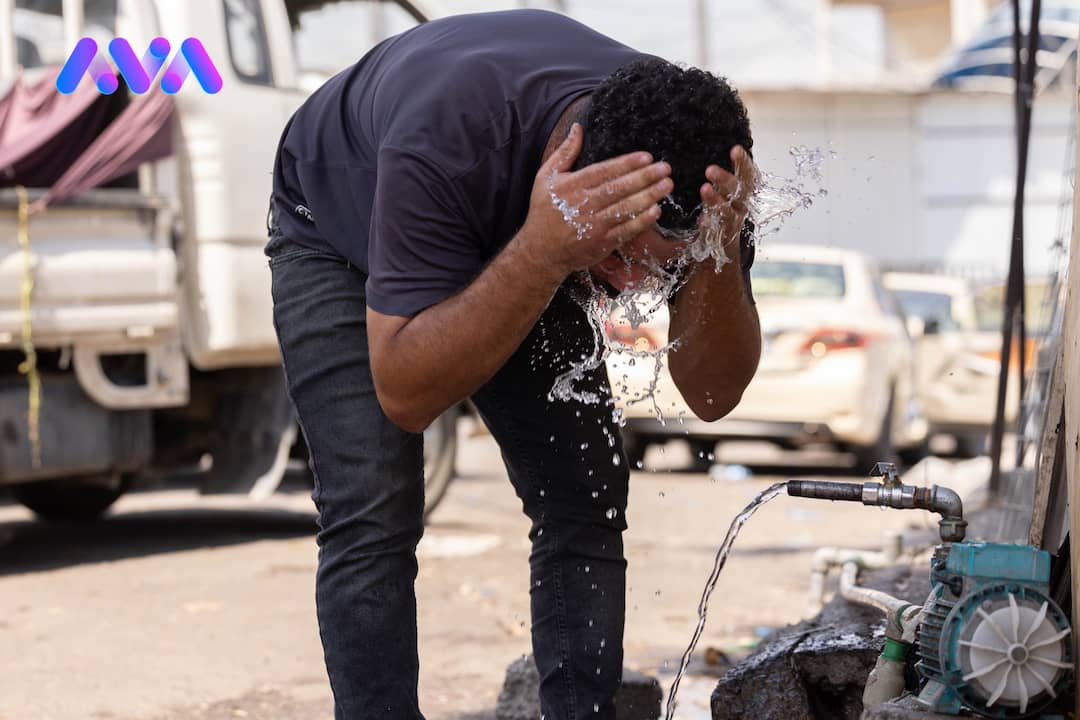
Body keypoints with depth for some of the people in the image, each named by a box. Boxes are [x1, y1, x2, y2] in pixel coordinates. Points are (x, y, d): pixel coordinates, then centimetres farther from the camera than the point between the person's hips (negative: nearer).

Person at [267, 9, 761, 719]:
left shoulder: (694, 153, -30)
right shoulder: (444, 143, -43)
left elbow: (712, 394, -23)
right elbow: (405, 395, -40)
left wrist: (719, 256, -43)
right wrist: (544, 252, -53)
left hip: (522, 250, 4)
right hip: (342, 229, -4)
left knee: (587, 497, -8)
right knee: (372, 518, -19)